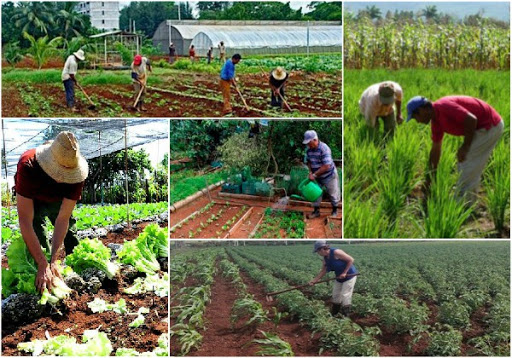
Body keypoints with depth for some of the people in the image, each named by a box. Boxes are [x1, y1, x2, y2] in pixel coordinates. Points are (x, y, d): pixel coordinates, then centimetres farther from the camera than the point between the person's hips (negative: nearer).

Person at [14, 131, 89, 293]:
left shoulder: (77, 172, -36)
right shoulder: (28, 166, -45)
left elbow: (63, 219, -34)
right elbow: (25, 221, -46)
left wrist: (52, 261, -42)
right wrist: (43, 265, -51)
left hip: (59, 201, 2)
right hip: (32, 200, -2)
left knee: (71, 238, -2)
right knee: (38, 236, -17)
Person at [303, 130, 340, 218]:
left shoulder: (324, 149, -30)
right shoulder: (309, 150, -8)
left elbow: (326, 166, -32)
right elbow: (309, 162, 10)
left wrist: (314, 175, -27)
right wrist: (310, 172, -8)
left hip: (329, 176, -6)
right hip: (317, 177, 6)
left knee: (333, 194, 10)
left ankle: (335, 210, 30)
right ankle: (316, 211, 21)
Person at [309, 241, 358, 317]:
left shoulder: (336, 252, -26)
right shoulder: (325, 258, 0)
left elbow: (351, 259, -24)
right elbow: (323, 271, 6)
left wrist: (344, 272, -23)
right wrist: (315, 280, -2)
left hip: (349, 276, -9)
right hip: (339, 278, 9)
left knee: (345, 295, -8)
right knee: (336, 295, 15)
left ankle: (345, 315, 1)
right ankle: (333, 314, 28)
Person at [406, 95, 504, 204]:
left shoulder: (443, 106, -22)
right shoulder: (435, 120, 8)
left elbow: (471, 119, -30)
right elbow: (435, 149, 15)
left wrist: (465, 146, -19)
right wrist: (429, 180, 19)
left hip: (489, 126, -10)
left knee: (467, 168, -6)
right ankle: (469, 202, 26)